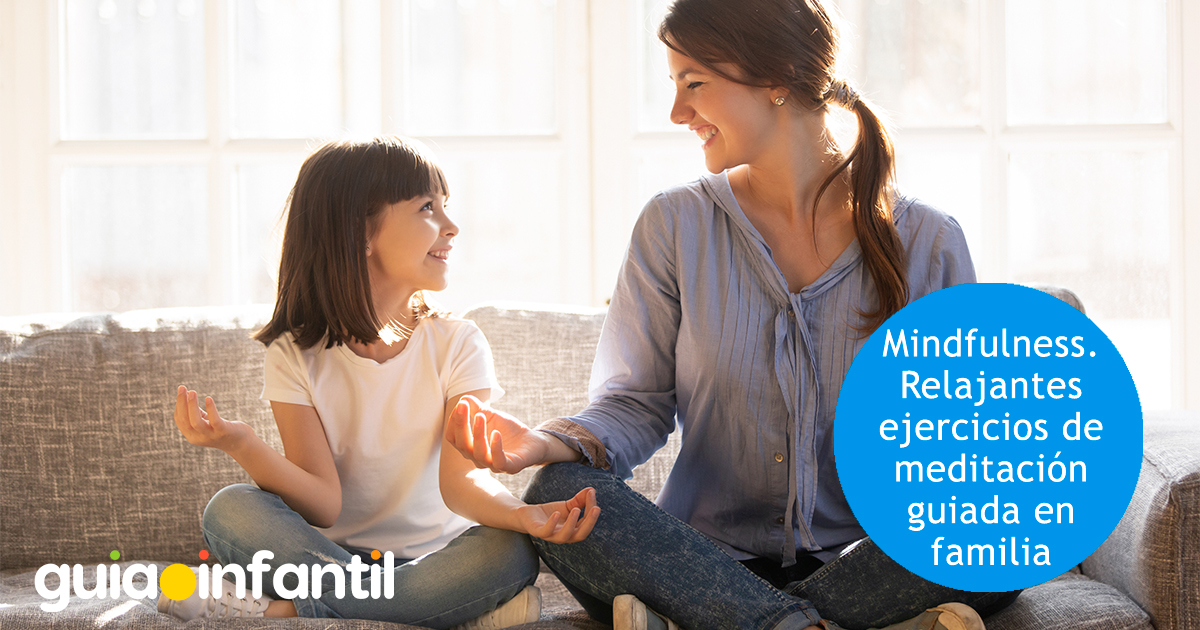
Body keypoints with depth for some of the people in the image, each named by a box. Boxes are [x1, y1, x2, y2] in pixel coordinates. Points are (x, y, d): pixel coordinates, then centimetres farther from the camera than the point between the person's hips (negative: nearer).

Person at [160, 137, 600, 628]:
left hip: (434, 558, 0)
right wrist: (241, 445, -33)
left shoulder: (456, 343, -2)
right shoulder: (296, 354, -3)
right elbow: (324, 505, -13)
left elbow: (461, 480, -16)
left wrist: (523, 515, -39)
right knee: (230, 510, -26)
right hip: (326, 555, 0)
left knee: (509, 550, -31)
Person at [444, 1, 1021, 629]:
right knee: (558, 496, -27)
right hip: (711, 557, 1)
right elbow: (638, 401, 1)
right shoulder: (675, 225, 4)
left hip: (867, 562, 0)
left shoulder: (927, 243, 1)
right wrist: (550, 441, -21)